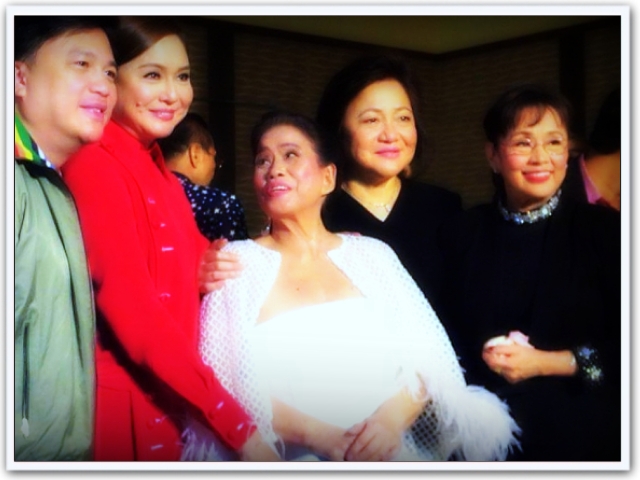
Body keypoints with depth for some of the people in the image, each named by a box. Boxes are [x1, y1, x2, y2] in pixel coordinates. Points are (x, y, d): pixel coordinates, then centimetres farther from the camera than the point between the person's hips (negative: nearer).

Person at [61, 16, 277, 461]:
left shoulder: (161, 174, 12)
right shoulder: (95, 165, -13)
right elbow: (133, 309, -21)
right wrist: (237, 424, -24)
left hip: (175, 403, 8)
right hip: (124, 404, -8)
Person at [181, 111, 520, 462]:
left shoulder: (372, 255, 12)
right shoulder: (237, 262, 6)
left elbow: (429, 358, 7)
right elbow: (224, 383, -3)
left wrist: (392, 418, -13)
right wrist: (320, 436, -15)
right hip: (293, 464, -1)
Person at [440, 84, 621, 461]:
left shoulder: (604, 230, -2)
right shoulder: (462, 235, 4)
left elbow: (624, 348, -6)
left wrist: (543, 363, -13)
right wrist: (483, 359, -14)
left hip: (581, 433, -1)